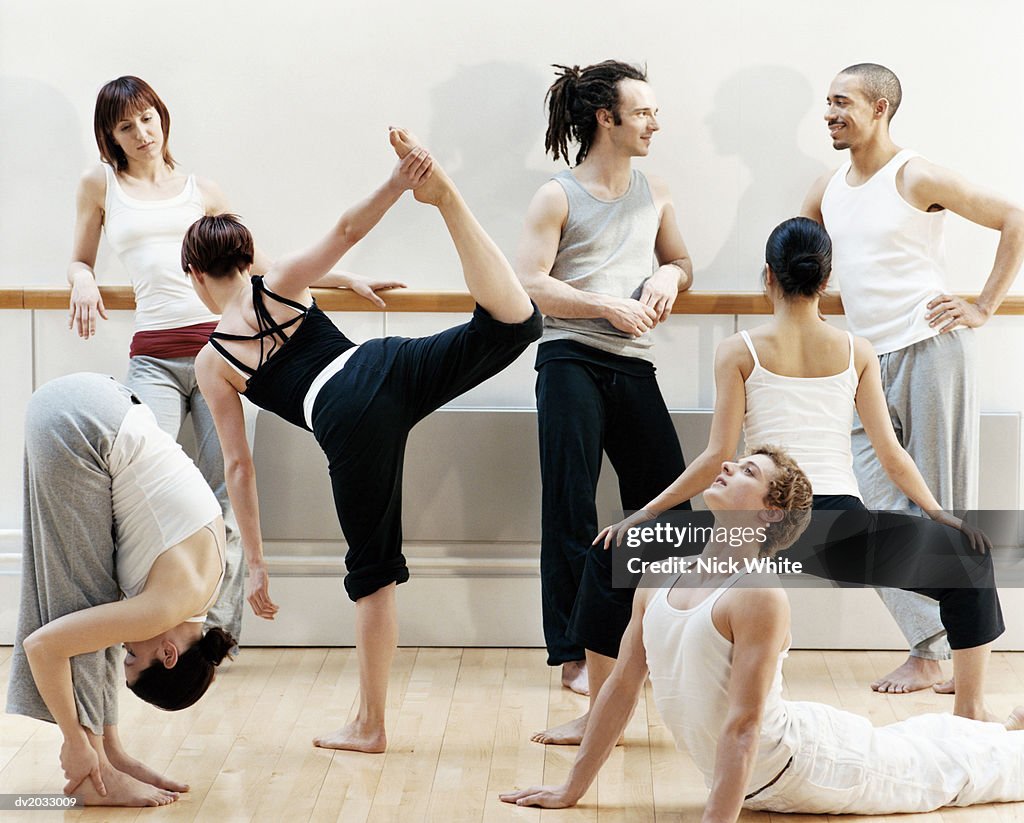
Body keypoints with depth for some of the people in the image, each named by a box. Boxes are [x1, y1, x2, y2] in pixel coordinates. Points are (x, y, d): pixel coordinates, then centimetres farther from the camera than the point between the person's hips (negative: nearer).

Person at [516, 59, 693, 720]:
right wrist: (607, 305, -16)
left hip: (634, 368, 6)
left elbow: (683, 262, 27)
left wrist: (670, 275, 3)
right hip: (572, 362, -5)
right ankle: (576, 654, -1)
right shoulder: (559, 198, -1)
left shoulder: (655, 193, 15)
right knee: (571, 515, -5)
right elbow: (531, 284, -8)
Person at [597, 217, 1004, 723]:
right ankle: (969, 710, 25)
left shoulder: (739, 352, 3)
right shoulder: (856, 352, 9)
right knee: (972, 560, 27)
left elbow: (718, 458, -3)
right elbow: (891, 455, 8)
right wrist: (941, 513, 22)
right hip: (843, 530, 1)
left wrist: (643, 514, 5)